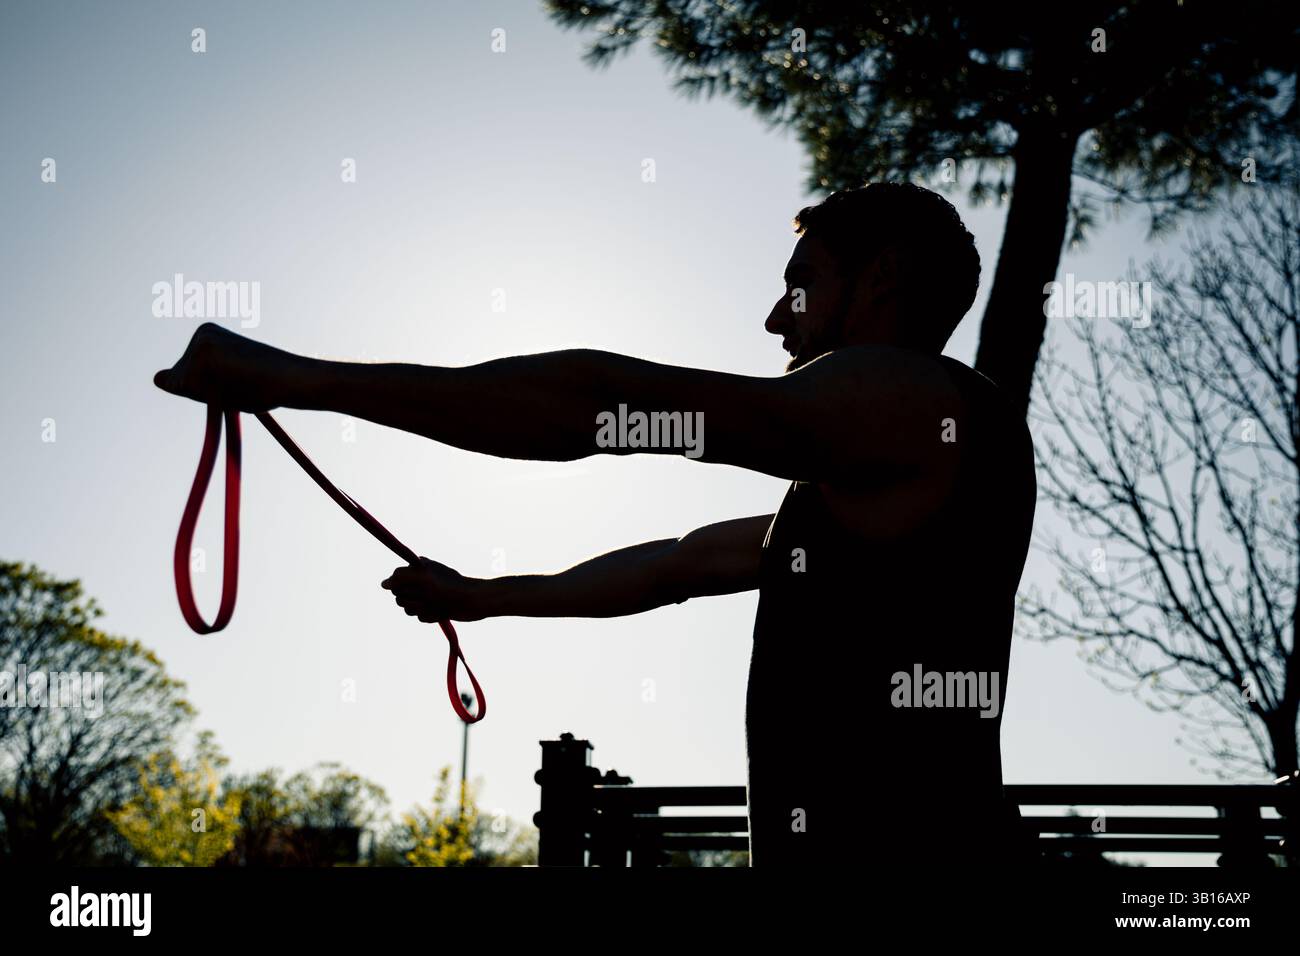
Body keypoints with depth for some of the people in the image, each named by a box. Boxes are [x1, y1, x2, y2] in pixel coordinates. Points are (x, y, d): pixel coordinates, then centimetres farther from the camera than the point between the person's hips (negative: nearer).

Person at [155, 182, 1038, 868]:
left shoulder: (909, 396, -8)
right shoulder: (873, 482, 23)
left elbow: (604, 400, -14)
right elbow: (680, 563, 32)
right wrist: (483, 597, 40)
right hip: (840, 842, 9)